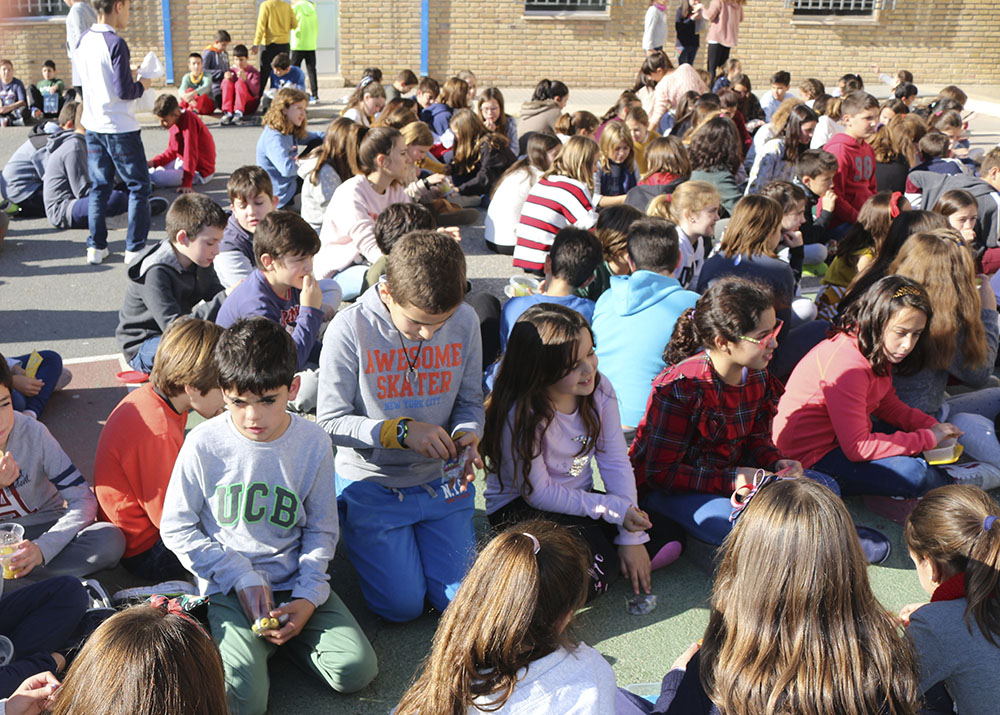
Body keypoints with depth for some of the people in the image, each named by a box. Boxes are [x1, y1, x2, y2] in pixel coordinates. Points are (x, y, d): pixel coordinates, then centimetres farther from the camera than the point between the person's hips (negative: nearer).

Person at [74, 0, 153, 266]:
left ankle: (96, 247, 15)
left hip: (93, 125, 8)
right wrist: (142, 85, 0)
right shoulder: (115, 44, -18)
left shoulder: (84, 40, 6)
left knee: (99, 186, 13)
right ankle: (135, 248, 3)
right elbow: (124, 91, -20)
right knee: (138, 186, 3)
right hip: (120, 128, -7)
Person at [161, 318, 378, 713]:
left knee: (355, 670, -13)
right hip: (228, 587, -2)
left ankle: (279, 634, 11)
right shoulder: (204, 444, -11)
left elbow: (321, 530, 4)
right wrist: (242, 577, -12)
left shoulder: (313, 443, -6)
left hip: (295, 582, 3)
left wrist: (308, 598, -10)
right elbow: (176, 528, -3)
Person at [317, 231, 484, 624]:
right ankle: (356, 533, 24)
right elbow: (331, 421, -15)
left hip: (441, 479, 3)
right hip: (373, 484, -3)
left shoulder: (465, 321, -10)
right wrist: (401, 432, -27)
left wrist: (466, 436, -21)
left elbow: (470, 402, 2)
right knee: (402, 605, -4)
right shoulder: (350, 328, -19)